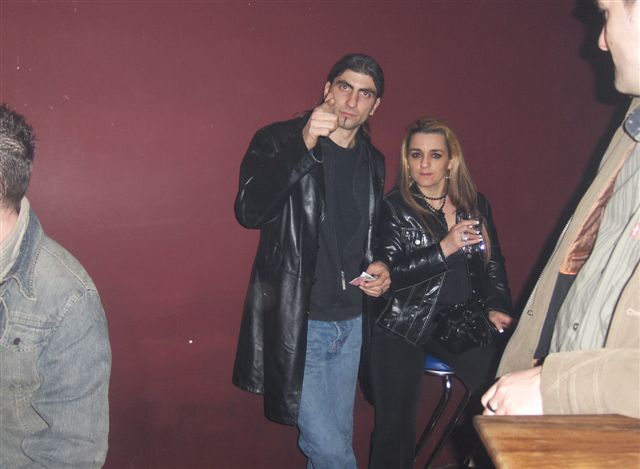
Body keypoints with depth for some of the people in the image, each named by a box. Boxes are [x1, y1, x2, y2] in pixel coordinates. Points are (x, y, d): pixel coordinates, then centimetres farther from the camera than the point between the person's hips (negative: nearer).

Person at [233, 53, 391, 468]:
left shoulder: (373, 162, 11)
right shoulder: (279, 140, -7)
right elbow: (250, 211, -23)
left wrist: (379, 268, 2)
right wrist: (304, 145, -30)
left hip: (351, 322, 7)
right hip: (296, 322, -6)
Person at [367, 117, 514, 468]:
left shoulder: (476, 204, 11)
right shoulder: (394, 208, 0)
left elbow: (493, 264, 16)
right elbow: (388, 273, -11)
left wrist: (497, 307, 0)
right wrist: (445, 248, -19)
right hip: (403, 327, -2)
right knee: (395, 427, -7)